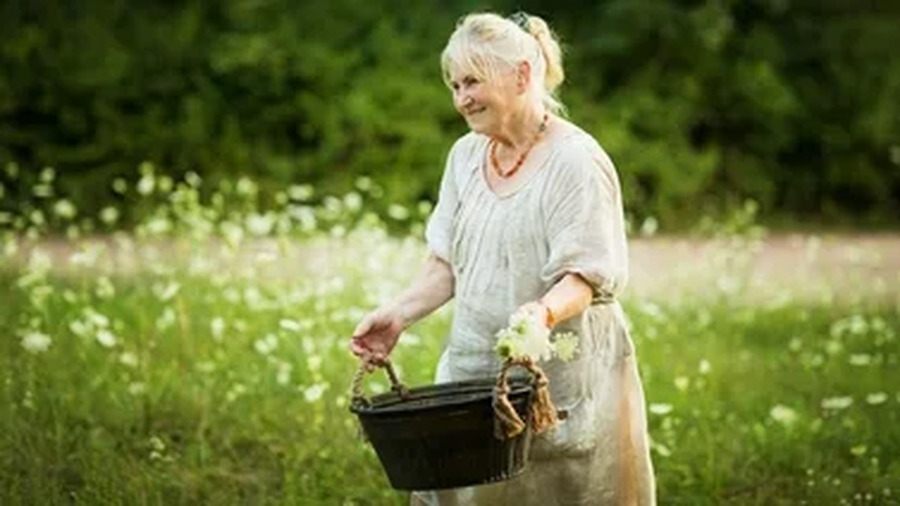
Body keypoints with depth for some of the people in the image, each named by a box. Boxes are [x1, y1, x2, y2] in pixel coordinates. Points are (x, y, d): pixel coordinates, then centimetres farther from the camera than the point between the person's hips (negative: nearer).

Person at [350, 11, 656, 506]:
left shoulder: (576, 161, -12)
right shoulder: (466, 156, 10)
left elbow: (583, 276, -17)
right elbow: (447, 264, 12)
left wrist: (542, 312, -37)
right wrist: (399, 312, -5)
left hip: (564, 376, -6)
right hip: (474, 370, 6)